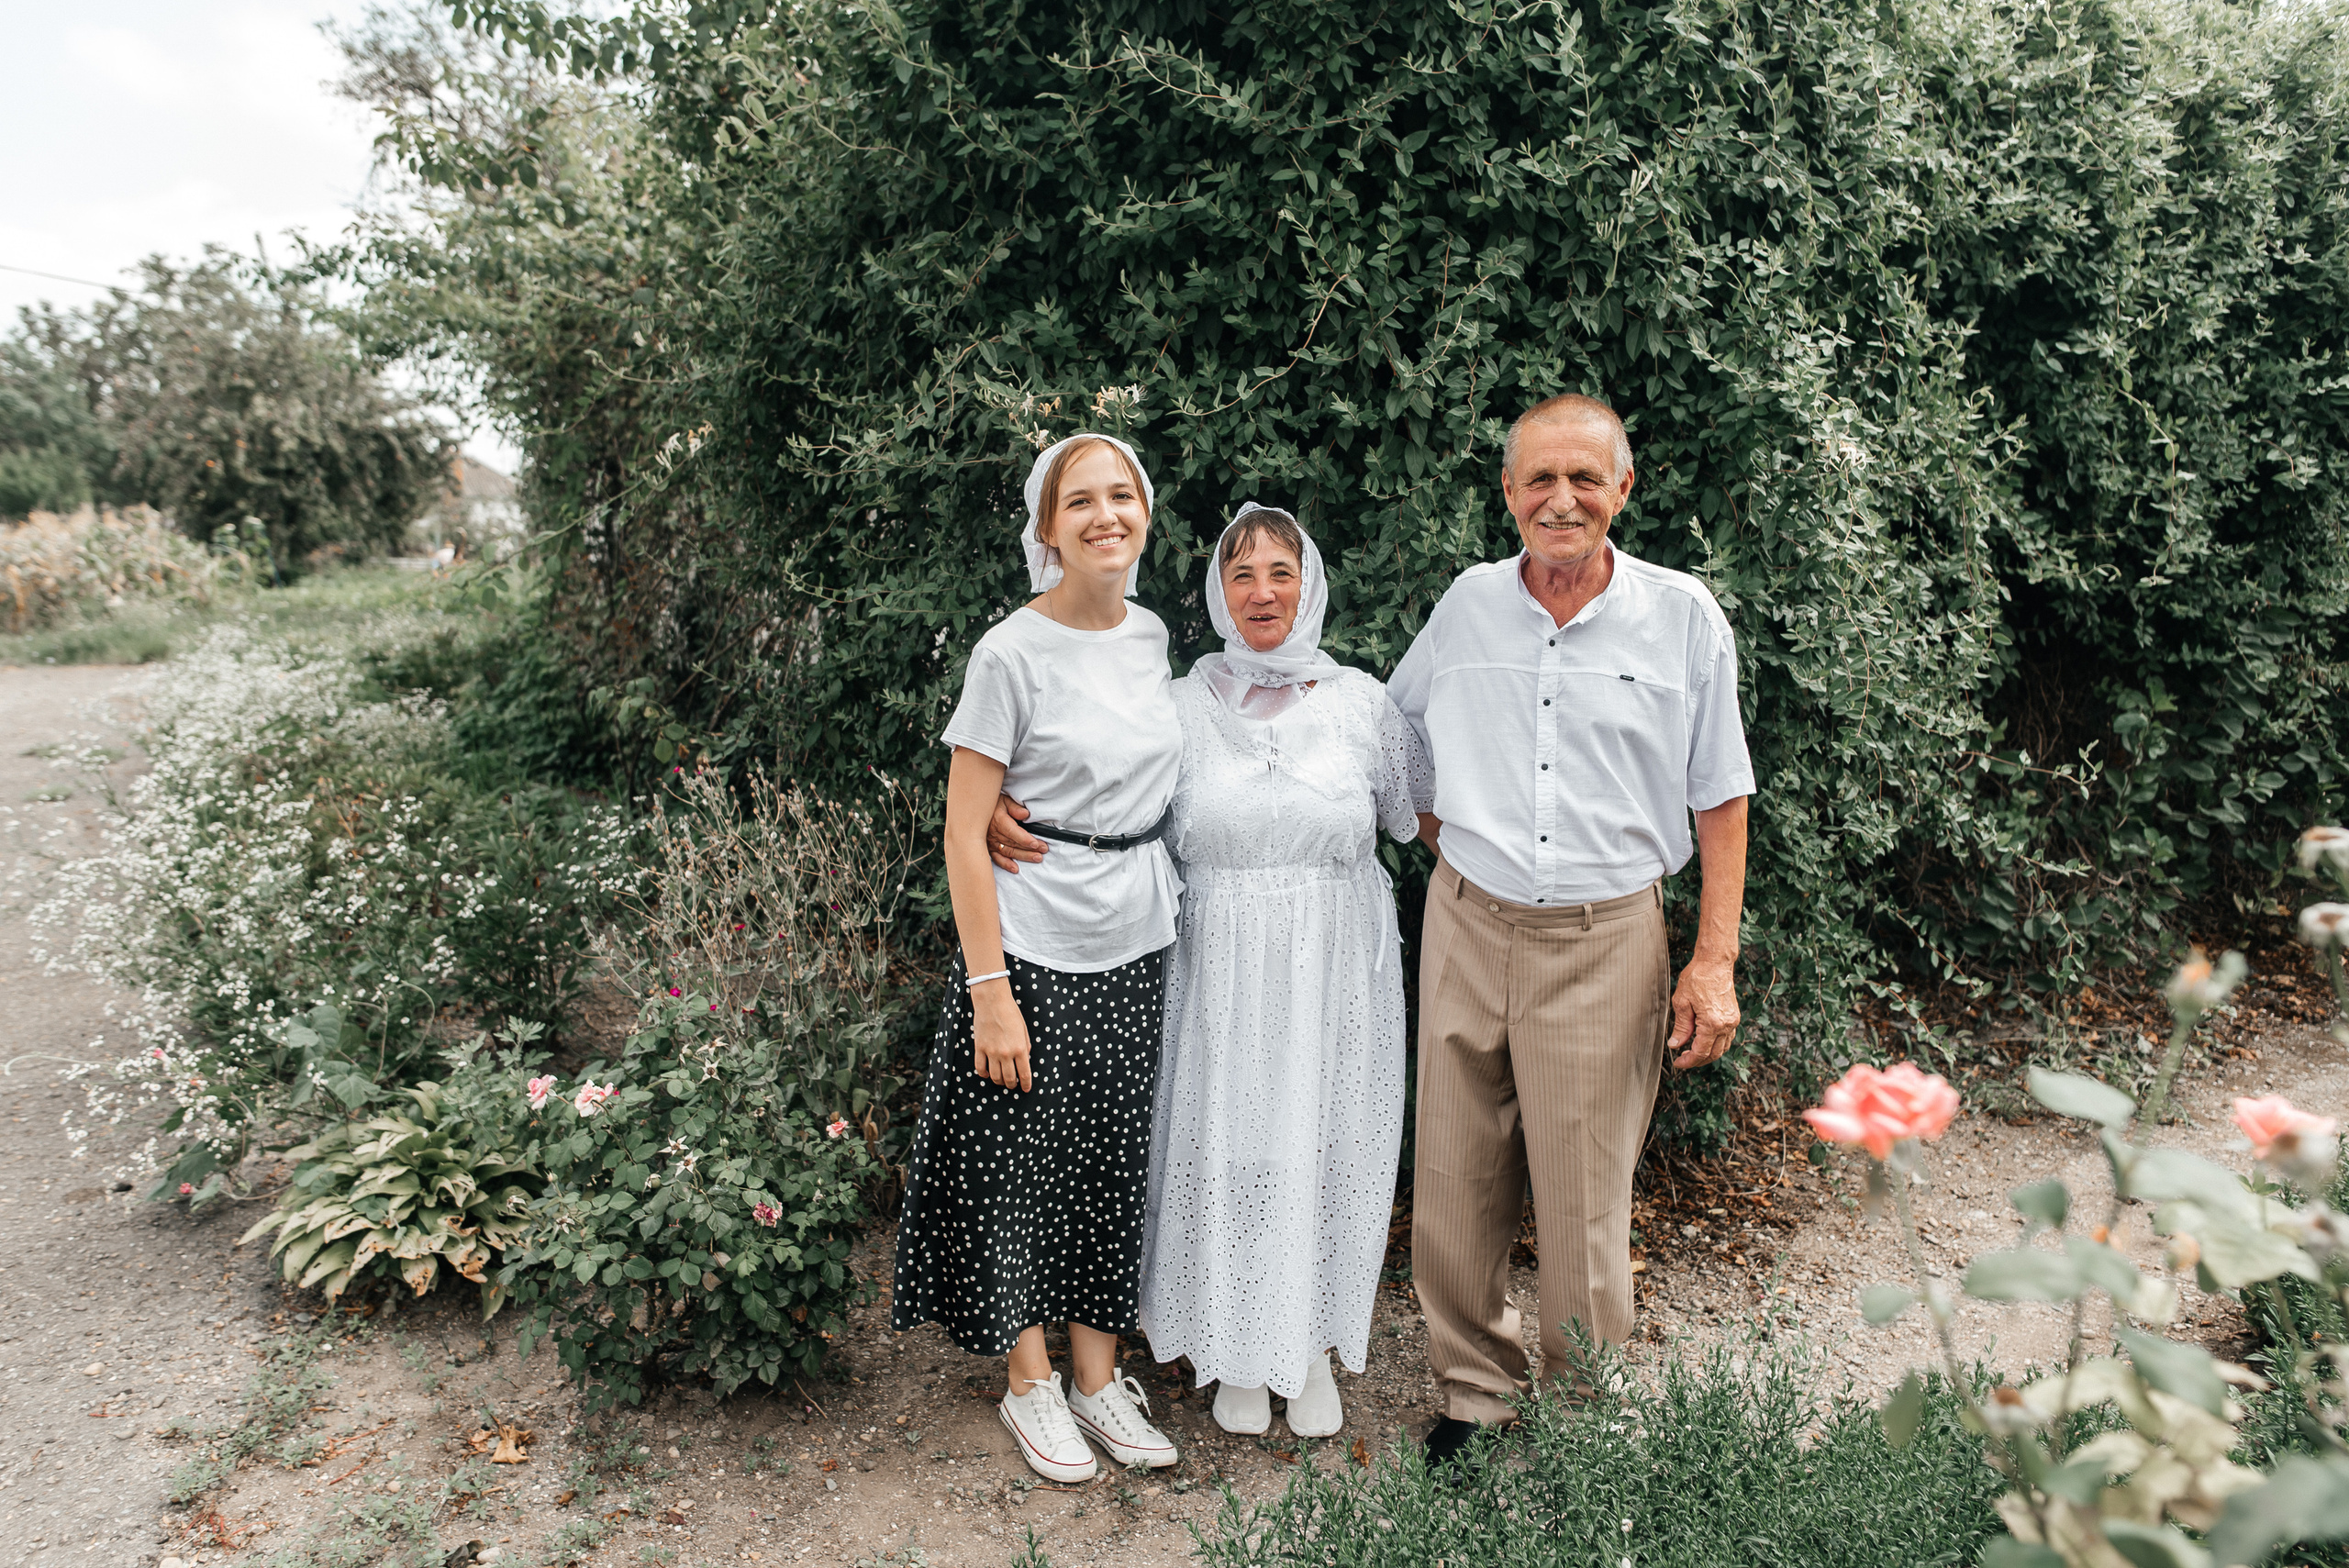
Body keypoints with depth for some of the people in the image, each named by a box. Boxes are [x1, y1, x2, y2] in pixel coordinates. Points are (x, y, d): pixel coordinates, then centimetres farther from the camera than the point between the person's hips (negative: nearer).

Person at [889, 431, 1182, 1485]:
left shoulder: (1151, 637, 6)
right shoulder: (1012, 655, -13)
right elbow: (964, 835, -13)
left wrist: (1166, 916, 15)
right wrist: (990, 991, -16)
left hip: (1139, 949, 6)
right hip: (1035, 955, -5)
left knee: (1113, 1162, 15)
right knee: (1024, 1164, 7)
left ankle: (1097, 1373, 32)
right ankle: (1030, 1383, 28)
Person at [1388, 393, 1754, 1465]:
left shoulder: (1683, 616, -1)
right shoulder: (1469, 604, 5)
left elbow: (1719, 799, 2)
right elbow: (1392, 726, 23)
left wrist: (1715, 961, -3)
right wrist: (1441, 827, 11)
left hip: (1606, 942, -2)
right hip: (1467, 928, 3)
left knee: (1584, 1202, 5)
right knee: (1456, 1184, 9)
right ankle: (1473, 1390, 29)